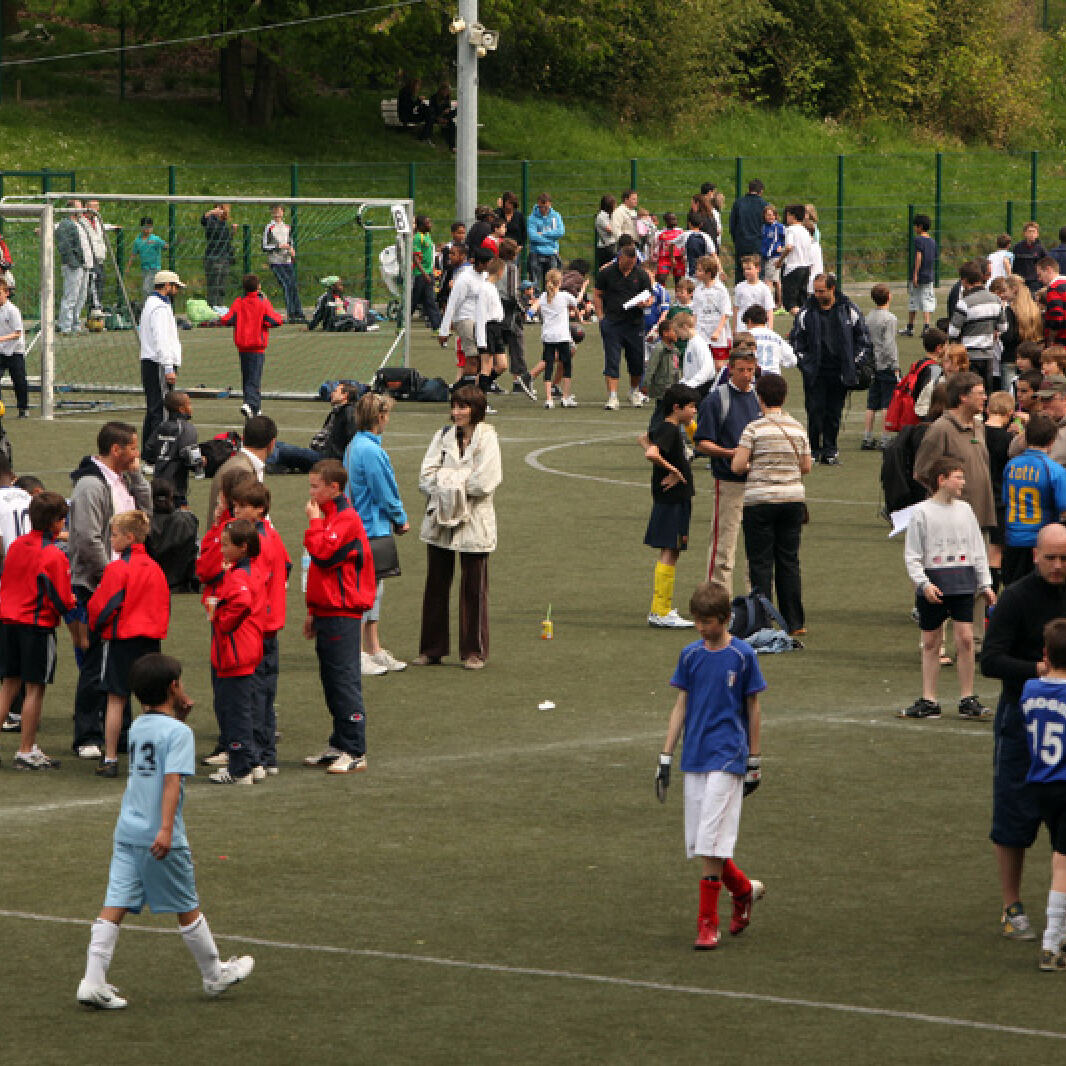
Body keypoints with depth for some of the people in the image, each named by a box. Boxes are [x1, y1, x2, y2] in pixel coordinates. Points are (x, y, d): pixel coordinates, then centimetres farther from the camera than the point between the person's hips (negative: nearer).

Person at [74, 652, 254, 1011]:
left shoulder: (138, 728, 12)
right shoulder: (178, 732, -11)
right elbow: (172, 780, -22)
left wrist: (179, 716, 27)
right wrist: (167, 829, -30)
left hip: (127, 833, 6)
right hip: (160, 839, -6)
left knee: (114, 908, 0)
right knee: (188, 910, 9)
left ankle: (93, 981, -9)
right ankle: (215, 975, 25)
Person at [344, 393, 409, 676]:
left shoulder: (354, 446, 11)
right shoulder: (371, 451, -20)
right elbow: (385, 494, -17)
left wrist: (395, 519, 13)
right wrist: (401, 520, 1)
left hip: (360, 525, 10)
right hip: (372, 530, -10)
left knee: (373, 591, 15)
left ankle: (374, 650, 22)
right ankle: (356, 656, -1)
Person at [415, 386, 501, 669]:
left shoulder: (487, 438, -4)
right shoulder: (443, 436, 10)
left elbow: (484, 483, -14)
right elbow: (425, 477, 1)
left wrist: (448, 481, -6)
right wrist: (459, 482, -12)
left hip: (473, 523, -4)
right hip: (440, 521, 4)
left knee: (473, 588, 0)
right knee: (435, 585, 6)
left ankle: (474, 651, 9)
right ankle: (432, 648, 14)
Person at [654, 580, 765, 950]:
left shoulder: (742, 656, -4)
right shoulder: (690, 655, 7)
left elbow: (753, 710, 2)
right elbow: (681, 707, 12)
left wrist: (755, 763, 3)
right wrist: (665, 759, 9)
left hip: (728, 757, -5)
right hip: (694, 759, 5)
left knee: (711, 843, -12)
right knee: (698, 843, 5)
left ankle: (707, 922, -7)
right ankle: (745, 889, 29)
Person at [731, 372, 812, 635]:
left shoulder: (754, 428, -9)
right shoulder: (797, 428, 4)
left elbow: (737, 466, -11)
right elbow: (806, 467, 8)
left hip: (760, 501, -4)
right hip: (793, 500, 4)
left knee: (760, 563, 2)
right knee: (789, 561, 10)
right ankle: (795, 623, 11)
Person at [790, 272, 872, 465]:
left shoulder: (849, 310, 2)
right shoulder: (807, 312, 1)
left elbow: (863, 339, 10)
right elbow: (796, 339, 8)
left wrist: (853, 361, 3)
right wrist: (805, 361, -2)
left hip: (839, 372, 1)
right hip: (815, 373, -1)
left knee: (834, 413, 5)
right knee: (814, 410, -6)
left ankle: (830, 450, 13)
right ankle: (813, 449, 1)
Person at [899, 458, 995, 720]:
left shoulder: (965, 510, 9)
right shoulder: (922, 512, -2)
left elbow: (978, 550, 15)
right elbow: (912, 556, -2)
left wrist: (985, 584, 11)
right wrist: (924, 583, -15)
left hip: (963, 582, 2)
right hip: (933, 584, -2)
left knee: (965, 637, -7)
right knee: (931, 642, 5)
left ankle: (967, 700, 1)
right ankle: (928, 701, 12)